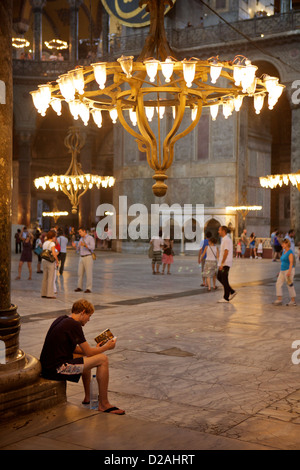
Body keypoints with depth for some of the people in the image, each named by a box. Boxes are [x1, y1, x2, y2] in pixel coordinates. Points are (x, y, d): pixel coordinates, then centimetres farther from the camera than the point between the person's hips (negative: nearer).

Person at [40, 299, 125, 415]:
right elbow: (88, 352, -9)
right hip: (56, 369, -10)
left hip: (47, 364, 10)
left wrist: (95, 349, 19)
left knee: (86, 358, 30)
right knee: (103, 359, -9)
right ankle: (104, 404, -1)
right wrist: (106, 347, 8)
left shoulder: (61, 319, 14)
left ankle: (88, 397, 35)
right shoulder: (74, 325, -14)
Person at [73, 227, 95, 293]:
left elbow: (92, 248, -22)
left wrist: (85, 245, -36)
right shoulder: (81, 239, 15)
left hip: (88, 257, -7)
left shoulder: (90, 238, -9)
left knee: (88, 273, -5)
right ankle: (79, 287, 16)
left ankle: (89, 288, 0)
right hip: (81, 258, 7)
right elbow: (78, 249, 17)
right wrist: (75, 246, -4)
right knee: (80, 273, 7)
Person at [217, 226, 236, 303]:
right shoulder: (224, 239, 15)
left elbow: (226, 252, -22)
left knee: (224, 280, -4)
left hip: (225, 263, -10)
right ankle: (232, 292, 18)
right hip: (223, 263, 10)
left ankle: (226, 298, 2)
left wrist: (222, 263, -23)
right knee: (219, 277, 14)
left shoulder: (226, 240, -16)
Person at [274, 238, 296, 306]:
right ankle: (279, 300, -1)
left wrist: (289, 271, -27)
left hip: (289, 270, -9)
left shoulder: (290, 252, -13)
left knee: (290, 286, -2)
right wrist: (280, 271, 21)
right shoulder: (284, 251, 14)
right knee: (278, 284, -1)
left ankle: (293, 301, 9)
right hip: (282, 271, 9)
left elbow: (291, 262, -19)